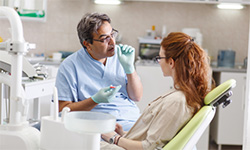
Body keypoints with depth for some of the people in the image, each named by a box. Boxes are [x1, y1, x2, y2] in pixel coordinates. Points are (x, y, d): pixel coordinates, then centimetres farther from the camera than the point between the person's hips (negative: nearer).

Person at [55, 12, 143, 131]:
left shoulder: (120, 55, 12)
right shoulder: (69, 67, -1)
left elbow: (137, 97, 12)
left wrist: (129, 67, -3)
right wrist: (95, 100, -16)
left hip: (133, 120, 4)